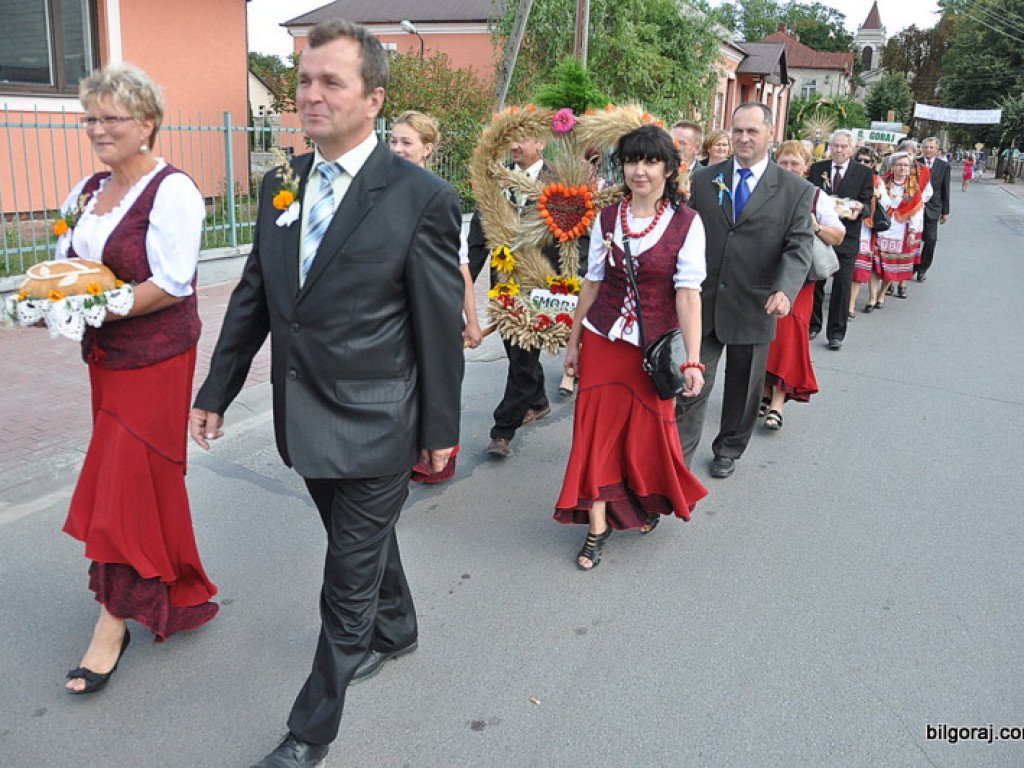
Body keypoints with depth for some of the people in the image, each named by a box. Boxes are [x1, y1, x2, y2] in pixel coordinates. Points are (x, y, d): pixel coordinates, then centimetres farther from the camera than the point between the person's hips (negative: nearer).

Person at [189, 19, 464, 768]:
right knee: (364, 543, 26)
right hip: (304, 417, 6)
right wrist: (217, 391, 11)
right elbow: (253, 297, 10)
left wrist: (440, 428, -6)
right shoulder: (280, 184, 4)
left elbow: (441, 326, -10)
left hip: (374, 424, -6)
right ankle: (395, 631, 53)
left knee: (348, 580, 6)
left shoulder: (422, 198, -14)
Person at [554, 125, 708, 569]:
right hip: (603, 341, 3)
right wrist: (573, 342, 9)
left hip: (654, 346, -2)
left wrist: (692, 360, -19)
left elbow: (688, 294, -14)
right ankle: (598, 527, 14)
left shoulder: (687, 223, -8)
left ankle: (650, 501, 40)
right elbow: (592, 283, 7)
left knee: (649, 429, 11)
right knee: (597, 428, 3)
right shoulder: (607, 219, 2)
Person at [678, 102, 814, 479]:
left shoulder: (796, 190, -2)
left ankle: (728, 450, 37)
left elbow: (799, 247, -10)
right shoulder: (704, 179, 4)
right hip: (702, 302, 0)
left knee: (742, 390, 16)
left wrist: (785, 290, -28)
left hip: (753, 307, 0)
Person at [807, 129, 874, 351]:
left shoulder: (864, 173, 2)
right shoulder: (817, 169, 7)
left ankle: (836, 333, 10)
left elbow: (867, 205, 0)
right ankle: (813, 325, 25)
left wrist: (858, 210, -23)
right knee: (814, 282, 9)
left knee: (842, 285, 1)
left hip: (846, 236, -1)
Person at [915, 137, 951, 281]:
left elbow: (945, 190, 6)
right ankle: (911, 268, 12)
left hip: (932, 208, 1)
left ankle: (922, 269, 14)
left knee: (930, 240, 1)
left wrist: (945, 211, 5)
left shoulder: (944, 166, 4)